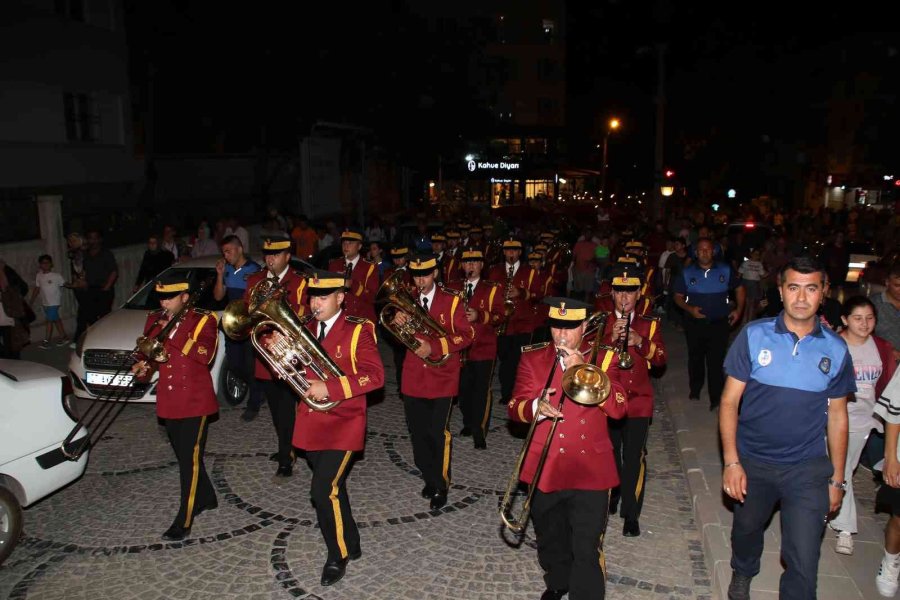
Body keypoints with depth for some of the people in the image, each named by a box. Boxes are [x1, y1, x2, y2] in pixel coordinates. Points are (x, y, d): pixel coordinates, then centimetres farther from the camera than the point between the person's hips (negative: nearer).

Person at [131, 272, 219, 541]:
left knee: (189, 459, -4)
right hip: (169, 402, 6)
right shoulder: (155, 319, 6)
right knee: (184, 456, 18)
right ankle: (206, 498, 38)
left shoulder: (203, 320, -10)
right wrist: (144, 365, -8)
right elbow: (149, 352, 14)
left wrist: (175, 332, -24)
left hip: (195, 401, -6)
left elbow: (206, 355, -24)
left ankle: (183, 521, 4)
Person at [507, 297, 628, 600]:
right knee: (550, 539, 22)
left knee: (587, 550, -4)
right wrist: (536, 407, -26)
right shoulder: (533, 357, 0)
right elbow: (515, 406, -4)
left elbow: (618, 408, -13)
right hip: (545, 468, 2)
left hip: (589, 469, -2)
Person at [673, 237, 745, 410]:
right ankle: (695, 390, 33)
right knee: (696, 358, 15)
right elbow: (678, 296, 4)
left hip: (719, 323, -1)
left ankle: (716, 398, 3)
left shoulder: (725, 270, 1)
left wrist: (739, 310, 3)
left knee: (716, 360, -3)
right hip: (695, 323, 1)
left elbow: (739, 288, 13)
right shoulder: (687, 273, 1)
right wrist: (689, 308, -14)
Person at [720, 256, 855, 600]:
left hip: (808, 469, 0)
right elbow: (730, 401, -8)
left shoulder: (836, 350, -5)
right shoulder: (753, 336, -10)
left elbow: (836, 416, 4)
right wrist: (731, 461, -13)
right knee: (746, 530, 24)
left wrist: (837, 480, 6)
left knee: (803, 563, -4)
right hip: (752, 462, 1)